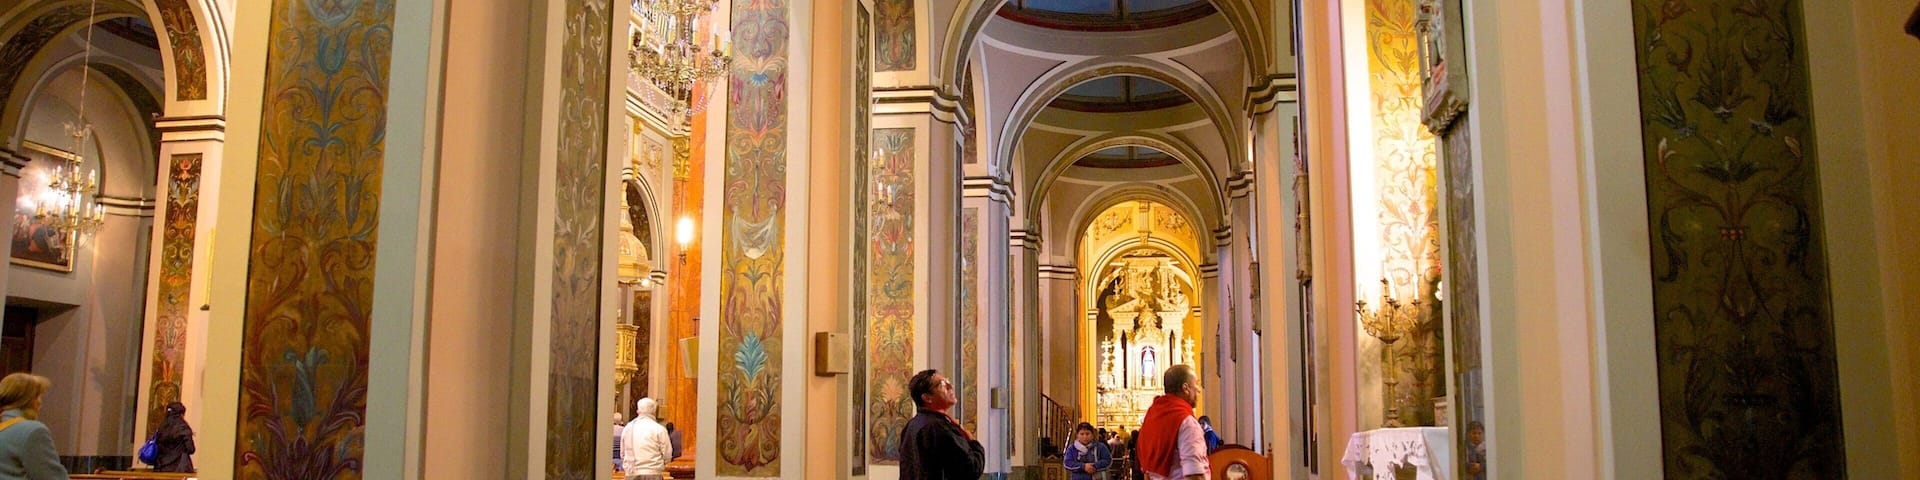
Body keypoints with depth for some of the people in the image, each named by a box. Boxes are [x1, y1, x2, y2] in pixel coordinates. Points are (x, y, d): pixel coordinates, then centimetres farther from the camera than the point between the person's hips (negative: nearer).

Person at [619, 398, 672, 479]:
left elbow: (622, 454, 13)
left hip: (631, 473, 4)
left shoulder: (627, 428, 8)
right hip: (652, 473, -4)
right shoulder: (659, 429, -6)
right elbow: (667, 454, -4)